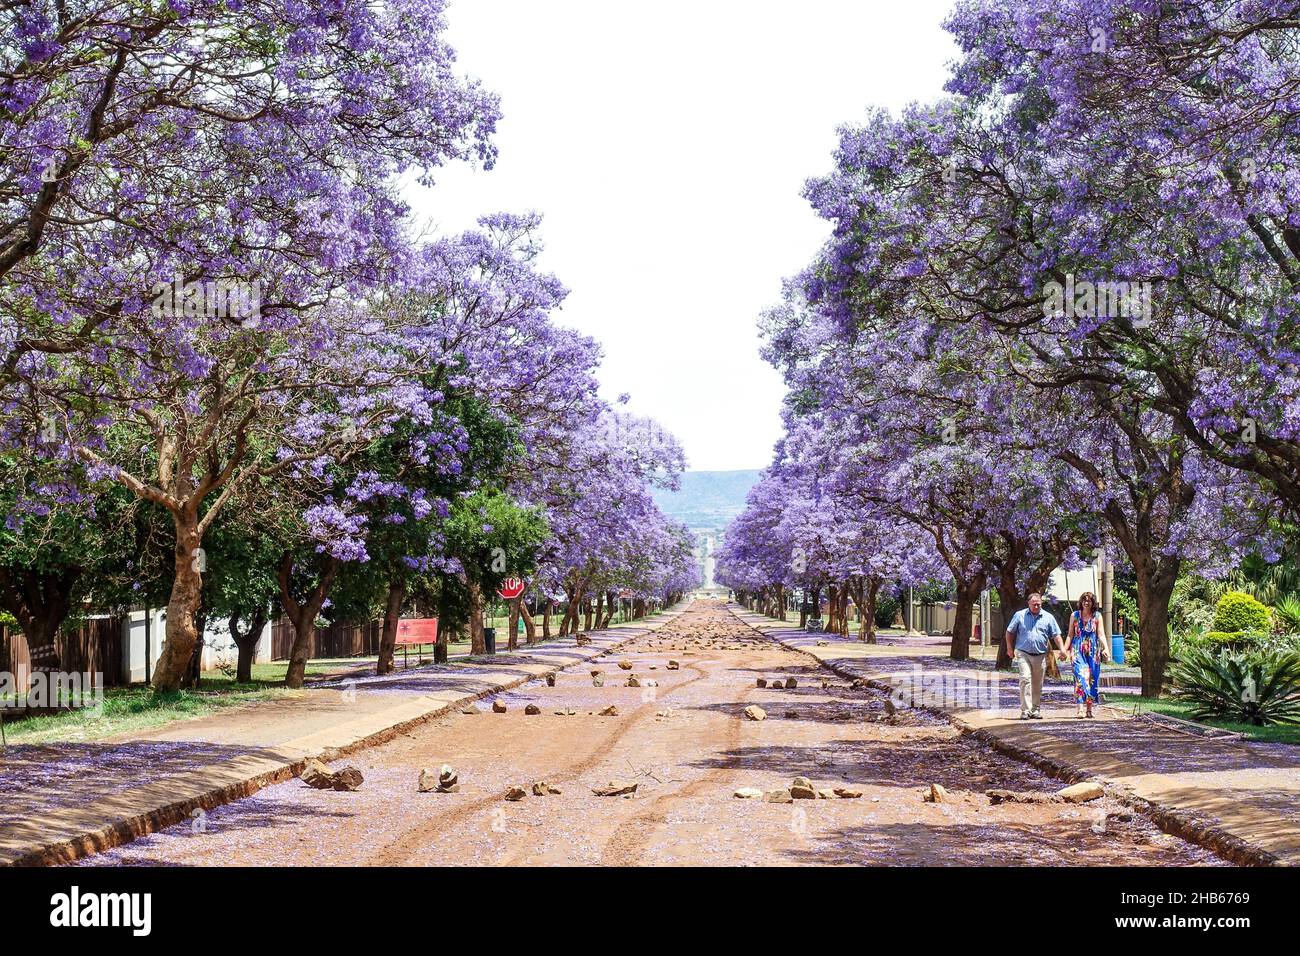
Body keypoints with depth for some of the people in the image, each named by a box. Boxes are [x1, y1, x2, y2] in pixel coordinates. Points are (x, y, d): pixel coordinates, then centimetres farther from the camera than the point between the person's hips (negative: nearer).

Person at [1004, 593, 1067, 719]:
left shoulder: (1048, 617, 7)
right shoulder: (1020, 615, 3)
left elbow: (1056, 635, 7)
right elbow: (1010, 632, 10)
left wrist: (1062, 649, -5)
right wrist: (1010, 648, 7)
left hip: (1040, 655, 3)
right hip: (1023, 653, -3)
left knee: (1037, 684, 8)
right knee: (1025, 679, -16)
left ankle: (1034, 710, 19)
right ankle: (1025, 710, -17)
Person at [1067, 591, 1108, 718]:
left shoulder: (1097, 616, 6)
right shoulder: (1074, 616, 8)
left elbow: (1101, 635, 0)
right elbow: (1070, 635, 10)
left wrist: (1105, 649, -14)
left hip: (1093, 652, 1)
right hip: (1078, 651, -1)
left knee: (1092, 679, 2)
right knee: (1080, 677, -14)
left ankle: (1090, 709, 11)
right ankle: (1080, 709, -19)